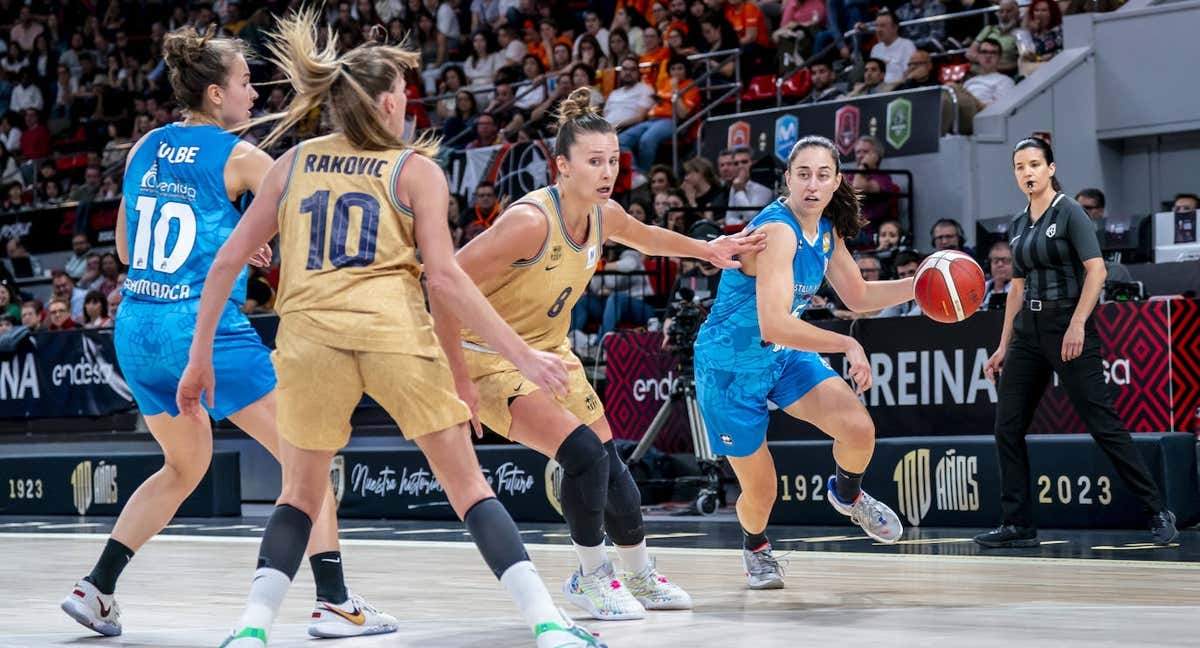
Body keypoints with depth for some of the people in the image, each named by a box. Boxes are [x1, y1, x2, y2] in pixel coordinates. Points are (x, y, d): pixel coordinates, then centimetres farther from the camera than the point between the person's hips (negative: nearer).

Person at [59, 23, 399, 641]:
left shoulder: (145, 148, 11)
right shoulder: (238, 157, -6)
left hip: (136, 327, 7)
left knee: (185, 464, 25)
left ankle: (95, 588, 19)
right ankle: (333, 602, -3)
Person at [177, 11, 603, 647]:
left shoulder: (293, 163, 18)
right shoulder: (416, 168, 10)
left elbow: (227, 261, 14)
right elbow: (444, 275, 0)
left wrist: (200, 354, 20)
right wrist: (522, 354, 1)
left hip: (308, 334, 2)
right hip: (396, 332, -2)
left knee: (300, 497, 19)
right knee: (468, 487, 6)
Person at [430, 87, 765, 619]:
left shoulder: (605, 215, -6)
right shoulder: (530, 220, -30)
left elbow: (647, 238, 21)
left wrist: (707, 250, 14)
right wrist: (459, 376, -28)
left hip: (549, 351, 8)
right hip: (490, 356, -7)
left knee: (608, 461, 8)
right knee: (585, 452, -21)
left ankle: (642, 579, 28)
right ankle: (590, 576, 0)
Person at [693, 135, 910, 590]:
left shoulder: (827, 231, -2)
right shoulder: (777, 230, -29)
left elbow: (858, 296, 13)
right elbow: (774, 324, -38)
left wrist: (918, 285, -1)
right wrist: (847, 344, -31)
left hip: (786, 356, 6)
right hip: (731, 368, -6)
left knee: (858, 428, -17)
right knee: (761, 491, 1)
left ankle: (847, 494, 18)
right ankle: (755, 547, 38)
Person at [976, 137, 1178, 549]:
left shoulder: (1068, 212, -6)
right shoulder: (1018, 225, 15)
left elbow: (1096, 269, -15)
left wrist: (1077, 324, -24)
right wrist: (1004, 347, 16)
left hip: (1067, 329, -7)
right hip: (1028, 331, 7)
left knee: (1103, 425, -8)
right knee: (1007, 428, 2)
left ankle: (1157, 513, 2)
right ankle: (1018, 525, 7)